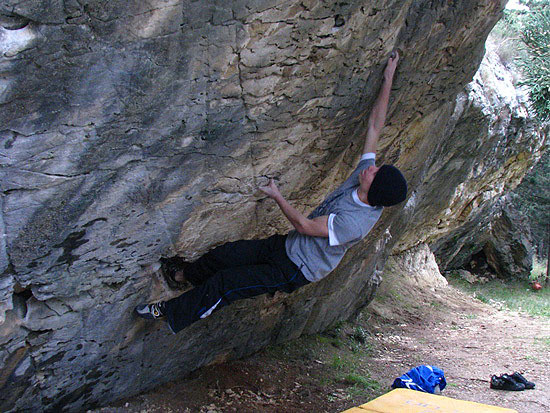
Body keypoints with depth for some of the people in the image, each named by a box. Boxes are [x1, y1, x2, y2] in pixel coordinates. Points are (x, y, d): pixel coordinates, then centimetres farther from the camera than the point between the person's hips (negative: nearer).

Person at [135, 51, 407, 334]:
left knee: (225, 283, -7)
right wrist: (387, 80, -4)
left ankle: (170, 313, 11)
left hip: (296, 272, -7)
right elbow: (375, 126, -4)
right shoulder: (368, 171, -11)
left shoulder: (355, 223, -34)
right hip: (289, 245, 7)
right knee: (228, 254, 6)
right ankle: (184, 274, 32)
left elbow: (304, 225, -23)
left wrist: (277, 197, -12)